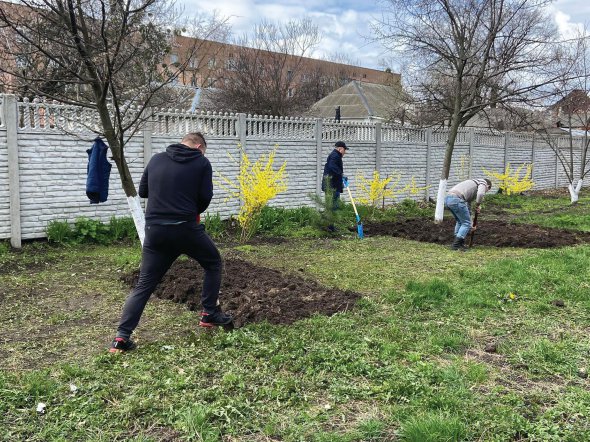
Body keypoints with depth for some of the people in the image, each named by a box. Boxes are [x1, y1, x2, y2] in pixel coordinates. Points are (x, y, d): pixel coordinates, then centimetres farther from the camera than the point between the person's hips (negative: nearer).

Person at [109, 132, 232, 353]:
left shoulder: (156, 159, 12)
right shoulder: (202, 163, 2)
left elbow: (142, 191, 16)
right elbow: (205, 196, -3)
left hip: (154, 230, 4)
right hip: (185, 228, -3)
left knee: (144, 285, 9)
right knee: (213, 263, 22)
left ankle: (122, 337, 2)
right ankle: (209, 314, 24)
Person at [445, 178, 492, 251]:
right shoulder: (483, 183, 13)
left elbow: (467, 205, 41)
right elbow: (480, 194, -13)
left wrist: (470, 222, 44)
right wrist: (477, 205, 7)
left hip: (447, 199, 9)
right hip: (456, 199, -9)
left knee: (460, 221, 26)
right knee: (466, 223, 5)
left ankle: (459, 243, 26)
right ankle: (456, 245, 2)